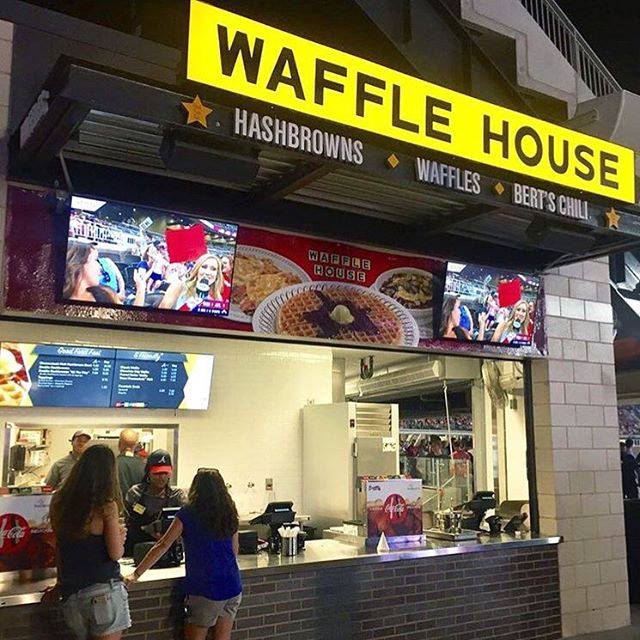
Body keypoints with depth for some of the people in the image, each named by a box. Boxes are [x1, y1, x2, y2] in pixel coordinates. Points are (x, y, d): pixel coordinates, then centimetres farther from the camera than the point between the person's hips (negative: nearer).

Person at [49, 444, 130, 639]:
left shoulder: (58, 503, 3)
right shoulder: (107, 506, -12)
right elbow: (115, 554, -12)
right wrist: (121, 535, 7)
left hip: (70, 593, 5)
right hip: (104, 589, -5)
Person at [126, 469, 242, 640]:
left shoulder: (187, 514, -5)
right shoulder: (229, 514, 7)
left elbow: (163, 546, -8)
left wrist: (136, 574, -5)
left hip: (204, 589, -4)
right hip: (233, 587, 4)